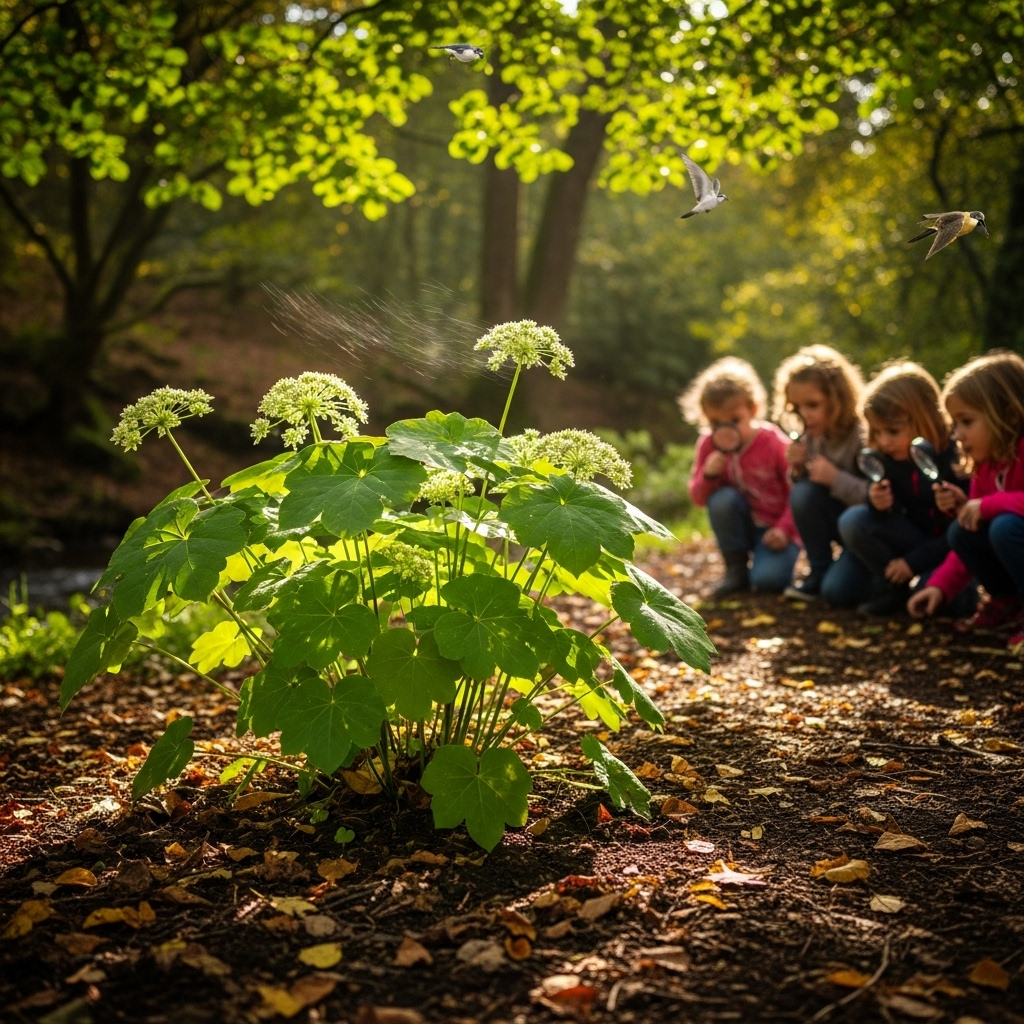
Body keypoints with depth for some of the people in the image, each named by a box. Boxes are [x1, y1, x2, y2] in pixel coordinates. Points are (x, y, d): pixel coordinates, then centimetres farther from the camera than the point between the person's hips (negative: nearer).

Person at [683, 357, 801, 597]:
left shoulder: (773, 442, -17)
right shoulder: (708, 445, -9)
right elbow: (698, 498, -4)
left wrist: (784, 529, -22)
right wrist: (708, 476, -25)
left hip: (775, 530, -4)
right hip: (741, 526, 4)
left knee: (768, 579, -30)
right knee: (722, 499, -29)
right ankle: (736, 569, -11)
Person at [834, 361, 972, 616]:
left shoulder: (957, 459, -22)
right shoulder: (887, 459, -7)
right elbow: (893, 516, 0)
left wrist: (913, 561, -22)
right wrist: (879, 505, -24)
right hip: (916, 542, 5)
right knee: (853, 520, -16)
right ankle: (896, 588, -6)